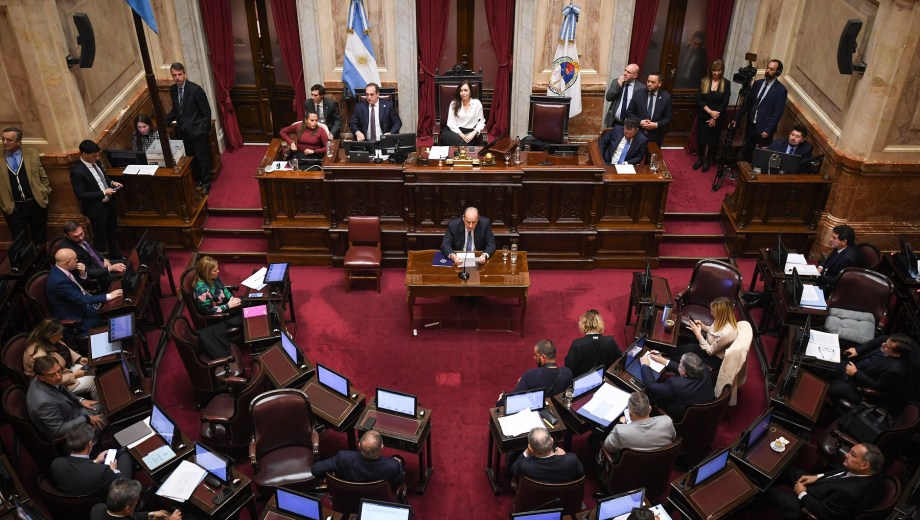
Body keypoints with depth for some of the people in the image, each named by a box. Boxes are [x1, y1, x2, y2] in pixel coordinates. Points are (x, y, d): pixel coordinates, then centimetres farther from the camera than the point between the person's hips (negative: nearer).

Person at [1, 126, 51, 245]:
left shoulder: (32, 153, 0)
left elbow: (43, 177, 7)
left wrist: (45, 193, 2)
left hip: (37, 203, 1)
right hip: (13, 208, -1)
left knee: (40, 238, 16)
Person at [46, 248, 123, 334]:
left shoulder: (60, 270, -3)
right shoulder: (59, 281, -30)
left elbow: (79, 287, 12)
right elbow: (82, 300, -29)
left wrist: (82, 273, -7)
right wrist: (108, 296, -26)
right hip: (76, 319, -9)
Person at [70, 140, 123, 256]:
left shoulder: (96, 162, -3)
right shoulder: (77, 171, -26)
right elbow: (80, 195, -24)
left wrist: (111, 182, -5)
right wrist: (103, 193, -25)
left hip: (109, 203, 8)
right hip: (96, 208, -8)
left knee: (113, 232, 25)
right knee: (100, 237, 11)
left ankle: (115, 255, 45)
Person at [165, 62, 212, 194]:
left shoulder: (195, 89, -18)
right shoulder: (172, 89, 1)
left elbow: (206, 111, -14)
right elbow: (175, 109, 13)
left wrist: (205, 130, -13)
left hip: (197, 129, -6)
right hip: (183, 130, 6)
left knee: (202, 157, 7)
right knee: (191, 157, 18)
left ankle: (206, 184, 21)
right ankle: (197, 181, 34)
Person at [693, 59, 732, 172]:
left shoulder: (726, 84, -5)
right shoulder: (703, 82, -2)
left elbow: (725, 103, -8)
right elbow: (698, 100, -8)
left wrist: (714, 117, -14)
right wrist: (710, 111, -19)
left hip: (717, 119, -1)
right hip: (703, 117, 1)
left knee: (713, 140, 9)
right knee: (701, 139, 10)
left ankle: (708, 160, 28)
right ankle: (700, 158, 30)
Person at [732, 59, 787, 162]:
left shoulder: (780, 90, -11)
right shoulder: (757, 83, 6)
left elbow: (777, 113, -13)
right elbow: (747, 103, 12)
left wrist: (768, 130, -17)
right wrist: (736, 119, 9)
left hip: (764, 129, -6)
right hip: (751, 126, 6)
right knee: (746, 152, 12)